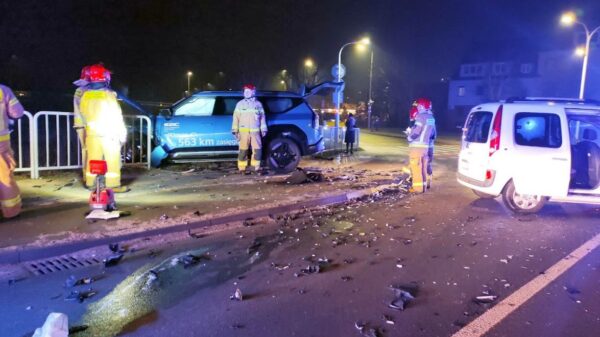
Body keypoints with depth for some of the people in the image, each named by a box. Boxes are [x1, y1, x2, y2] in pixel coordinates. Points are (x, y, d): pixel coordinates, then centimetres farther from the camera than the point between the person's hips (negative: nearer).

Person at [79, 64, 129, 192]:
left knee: (92, 159, 12)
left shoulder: (85, 95, 2)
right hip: (109, 134, -5)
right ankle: (113, 185, 0)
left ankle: (90, 183, 20)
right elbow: (116, 116, -12)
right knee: (113, 160, 0)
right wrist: (122, 134, -6)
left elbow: (83, 114, 10)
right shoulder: (108, 94, -12)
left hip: (92, 133, 5)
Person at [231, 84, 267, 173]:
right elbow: (236, 117, 5)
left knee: (257, 150, -2)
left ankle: (256, 167, 9)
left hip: (255, 131, 1)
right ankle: (242, 168, 3)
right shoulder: (240, 104, 8)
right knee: (243, 151, -2)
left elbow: (262, 117, 13)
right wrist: (235, 130, -2)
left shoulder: (258, 104, 11)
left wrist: (263, 129, 7)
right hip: (244, 131, -1)